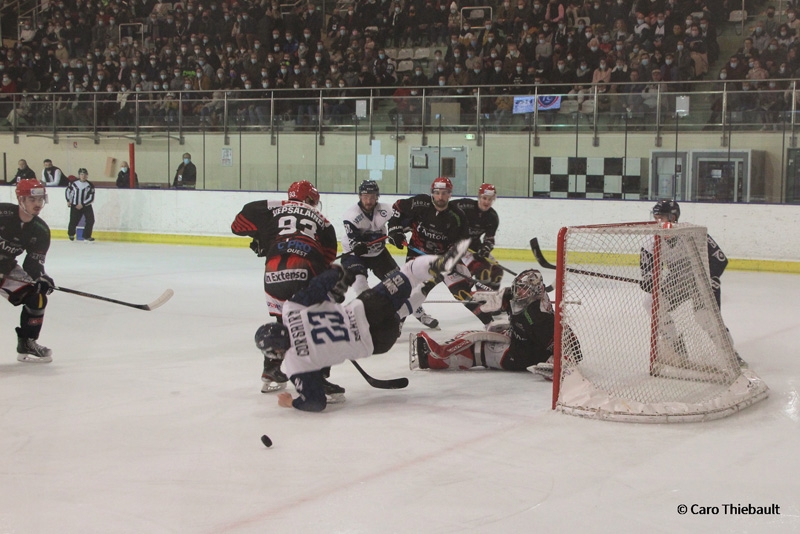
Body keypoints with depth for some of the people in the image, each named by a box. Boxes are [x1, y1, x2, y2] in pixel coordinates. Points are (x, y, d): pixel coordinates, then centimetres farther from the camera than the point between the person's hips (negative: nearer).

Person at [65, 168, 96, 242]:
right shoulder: (74, 183, -2)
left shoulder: (90, 185, -7)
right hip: (75, 205, 0)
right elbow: (67, 191, 15)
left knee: (90, 220, -14)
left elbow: (91, 198, -9)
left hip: (86, 205, 0)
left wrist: (82, 205, -15)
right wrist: (68, 200, 6)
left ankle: (86, 236, -2)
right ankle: (71, 234, 30)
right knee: (73, 221, 0)